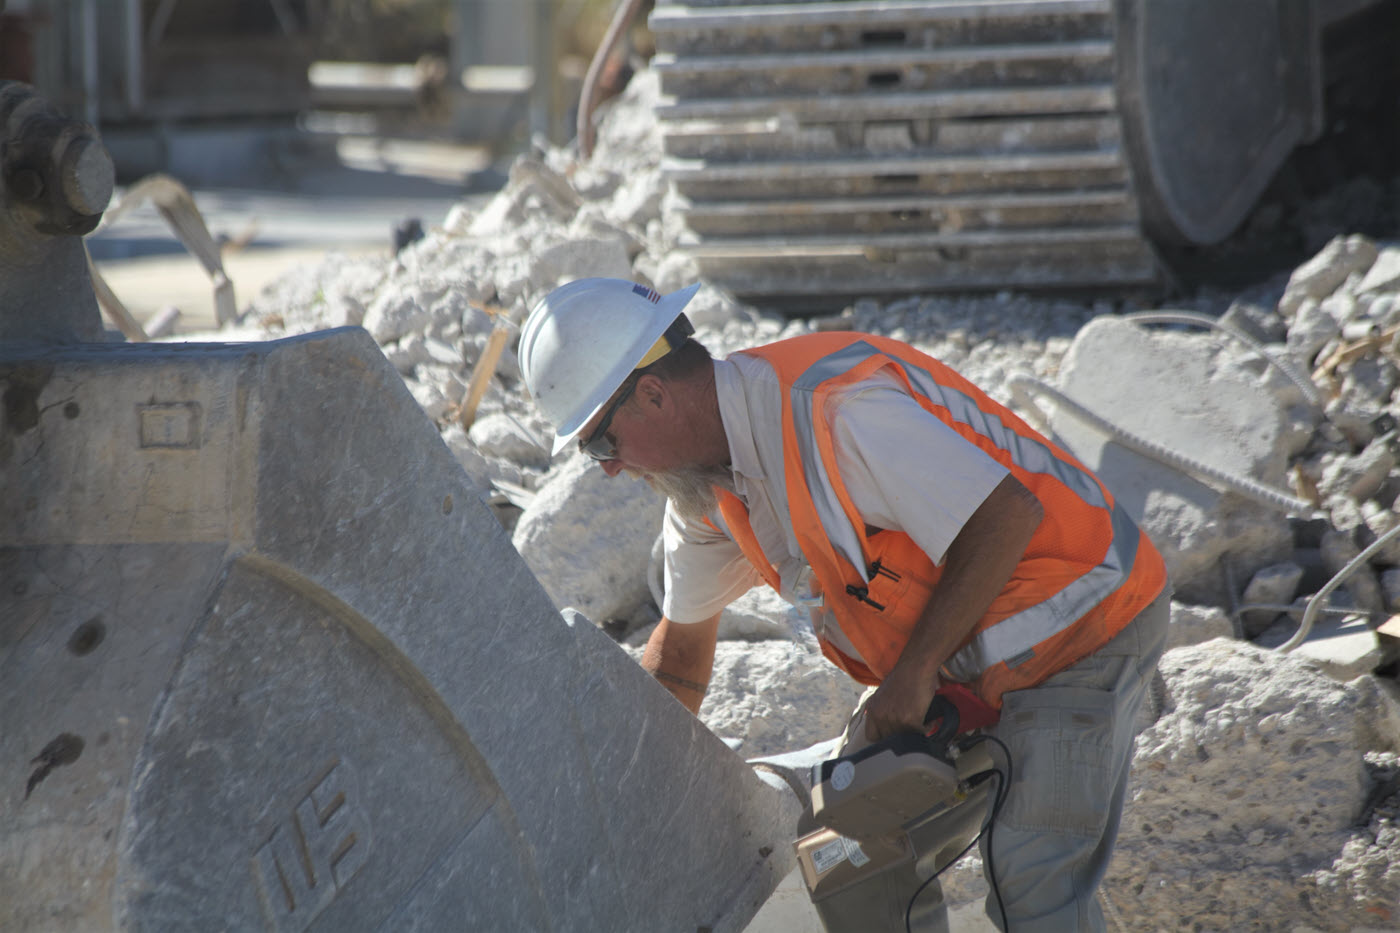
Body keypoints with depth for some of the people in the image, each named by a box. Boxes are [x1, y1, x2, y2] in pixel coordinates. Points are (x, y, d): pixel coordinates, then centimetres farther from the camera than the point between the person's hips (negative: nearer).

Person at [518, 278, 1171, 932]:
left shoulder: (832, 410, -30)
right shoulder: (703, 475, 1)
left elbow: (1008, 515, -30)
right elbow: (680, 647, 17)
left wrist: (914, 670, -24)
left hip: (1078, 630, -9)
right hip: (951, 655, 9)